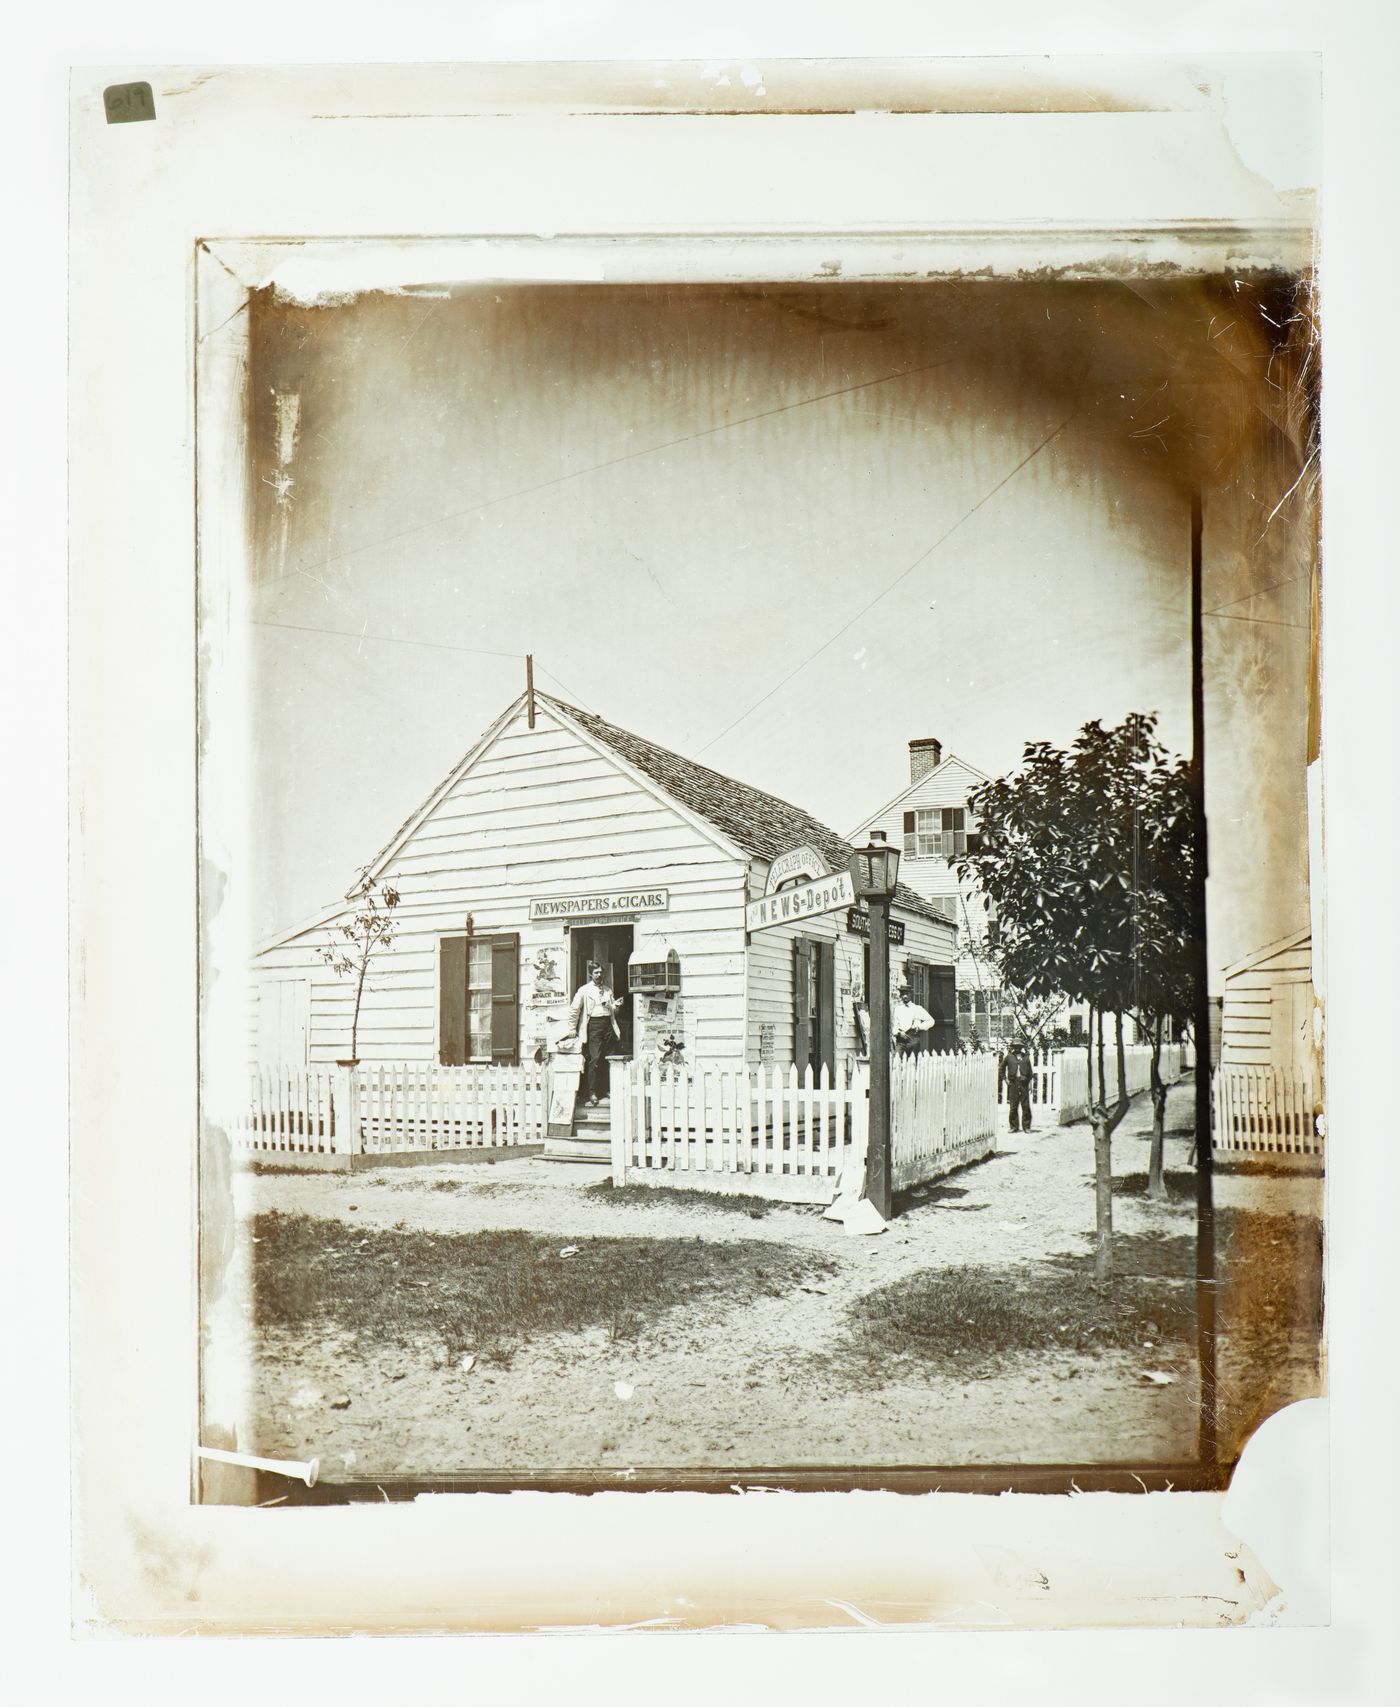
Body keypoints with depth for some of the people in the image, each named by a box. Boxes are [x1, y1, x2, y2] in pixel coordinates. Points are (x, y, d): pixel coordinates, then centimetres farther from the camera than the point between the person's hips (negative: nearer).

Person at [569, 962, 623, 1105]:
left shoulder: (608, 990, 18)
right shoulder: (584, 990, 3)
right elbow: (574, 1010, 2)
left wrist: (615, 1006, 1)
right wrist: (573, 1028, -1)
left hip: (608, 1024, 5)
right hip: (594, 1024, -5)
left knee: (607, 1059, 4)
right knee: (595, 1058, -12)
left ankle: (605, 1090, 13)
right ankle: (591, 1092, -10)